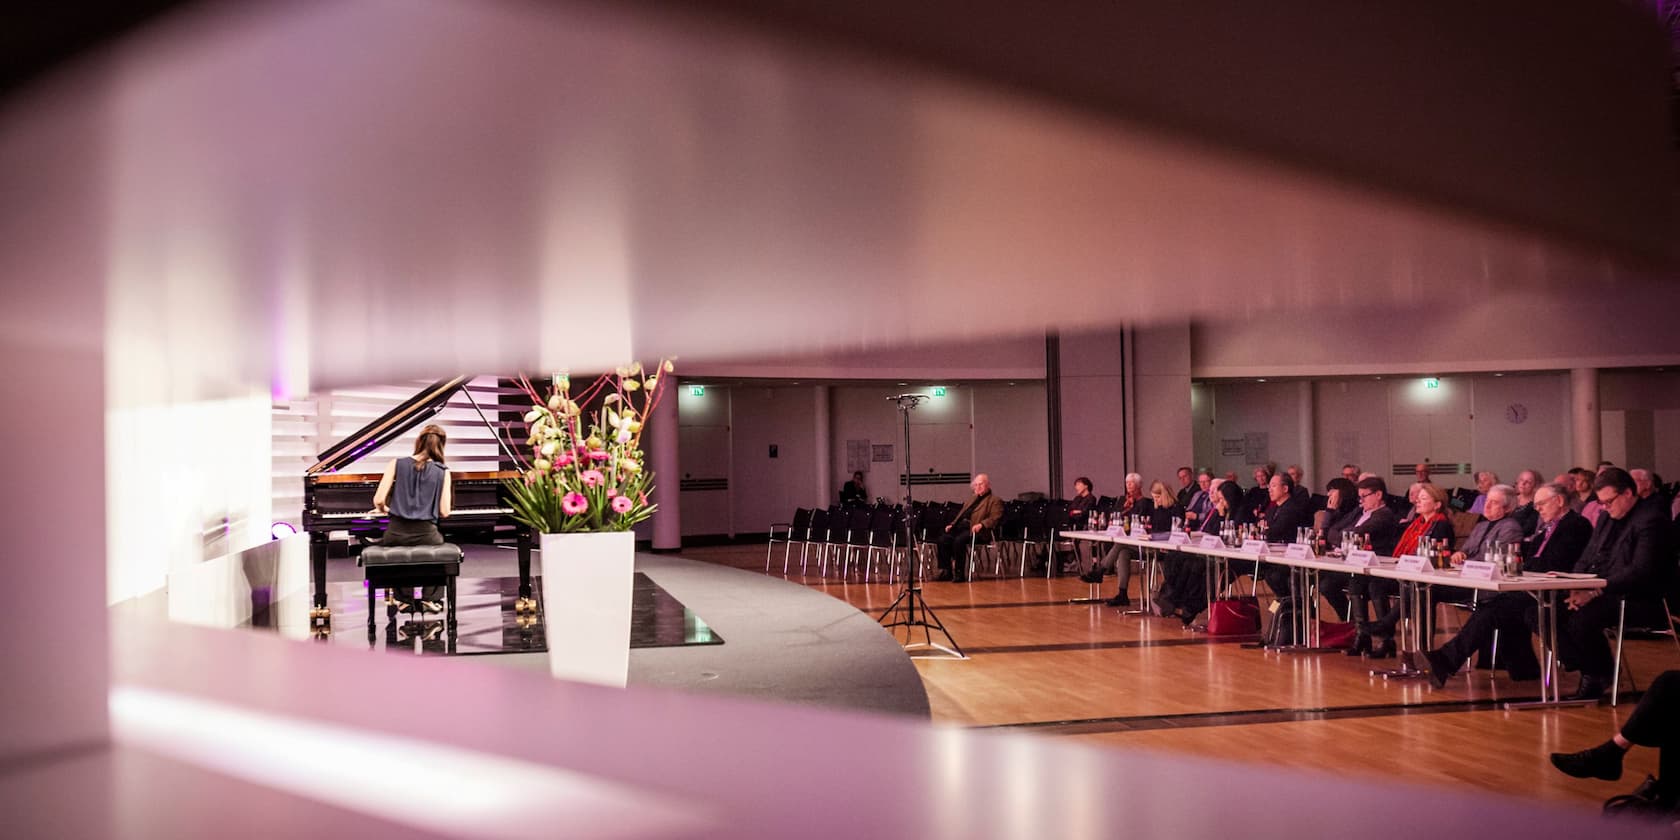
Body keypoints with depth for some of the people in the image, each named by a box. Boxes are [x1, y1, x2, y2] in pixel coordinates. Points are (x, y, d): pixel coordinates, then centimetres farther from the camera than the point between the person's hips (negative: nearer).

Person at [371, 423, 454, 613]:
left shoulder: (396, 464, -1)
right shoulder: (442, 471, -1)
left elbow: (378, 500, -7)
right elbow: (444, 512, -4)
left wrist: (383, 509, 16)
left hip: (396, 533, 0)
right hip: (426, 535, 0)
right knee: (441, 543, 37)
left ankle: (404, 599, 30)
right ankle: (431, 598, 28)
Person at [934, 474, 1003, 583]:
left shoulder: (995, 501, 7)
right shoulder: (972, 500, 33)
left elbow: (994, 518, -9)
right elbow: (961, 514, 32)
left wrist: (981, 524, -26)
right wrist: (952, 525, 13)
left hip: (974, 530, -8)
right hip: (961, 526, 8)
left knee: (959, 540, -35)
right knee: (943, 538, -18)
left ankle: (959, 574, -26)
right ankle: (946, 572, -14)